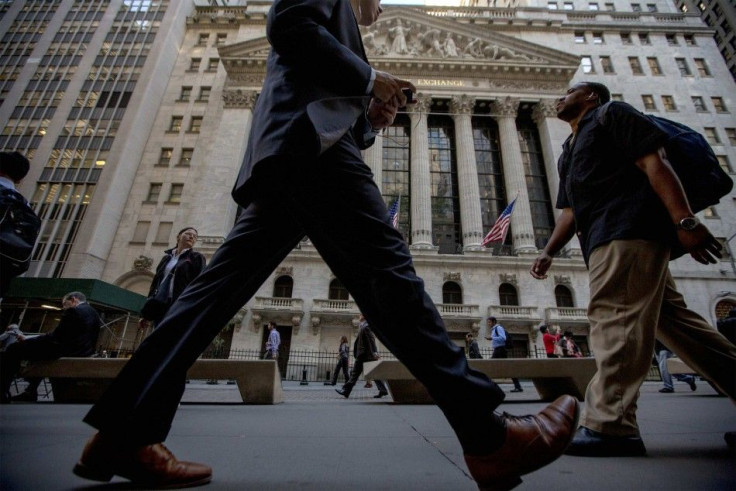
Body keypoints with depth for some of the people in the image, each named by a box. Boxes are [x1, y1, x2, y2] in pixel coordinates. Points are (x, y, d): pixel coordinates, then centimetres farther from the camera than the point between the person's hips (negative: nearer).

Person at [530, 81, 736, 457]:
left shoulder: (610, 113, 9)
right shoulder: (568, 152, 32)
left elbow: (654, 163, -6)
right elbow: (570, 211, 25)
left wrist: (685, 220, -16)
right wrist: (549, 251, 13)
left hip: (629, 227, -9)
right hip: (604, 240, 9)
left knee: (614, 317, -17)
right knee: (670, 319, 9)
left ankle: (610, 426, -16)